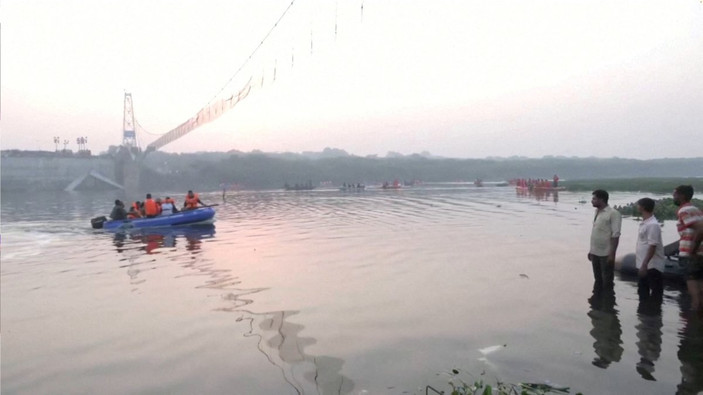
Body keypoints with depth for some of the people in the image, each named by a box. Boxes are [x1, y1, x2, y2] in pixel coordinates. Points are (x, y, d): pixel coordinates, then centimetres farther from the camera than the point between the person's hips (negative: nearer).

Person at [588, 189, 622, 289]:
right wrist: (591, 250, 15)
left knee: (607, 281, 2)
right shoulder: (597, 212, 10)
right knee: (598, 279, 16)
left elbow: (615, 235, -17)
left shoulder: (613, 213, -13)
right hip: (595, 253, 8)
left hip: (606, 254, -7)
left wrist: (612, 254, -20)